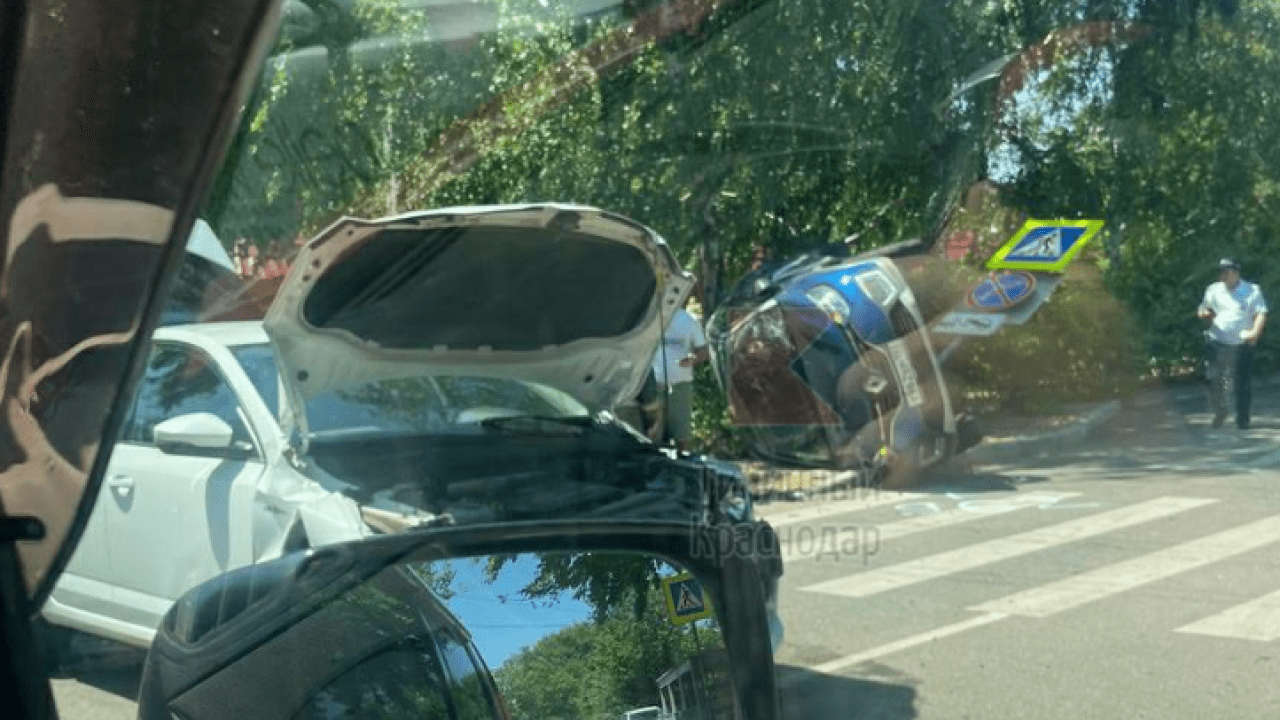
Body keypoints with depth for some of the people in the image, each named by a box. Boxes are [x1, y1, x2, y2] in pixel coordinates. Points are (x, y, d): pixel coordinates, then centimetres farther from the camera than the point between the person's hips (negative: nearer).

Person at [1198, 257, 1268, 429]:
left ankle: (1243, 419, 14)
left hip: (1242, 344, -2)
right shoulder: (1213, 290, 10)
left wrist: (1255, 332, -23)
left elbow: (1261, 313, -5)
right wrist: (1204, 313, -7)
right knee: (1214, 381, -5)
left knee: (1243, 383, 1)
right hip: (1218, 343, 2)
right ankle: (1219, 412, 17)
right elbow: (1204, 309, 19)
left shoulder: (1252, 291, 1)